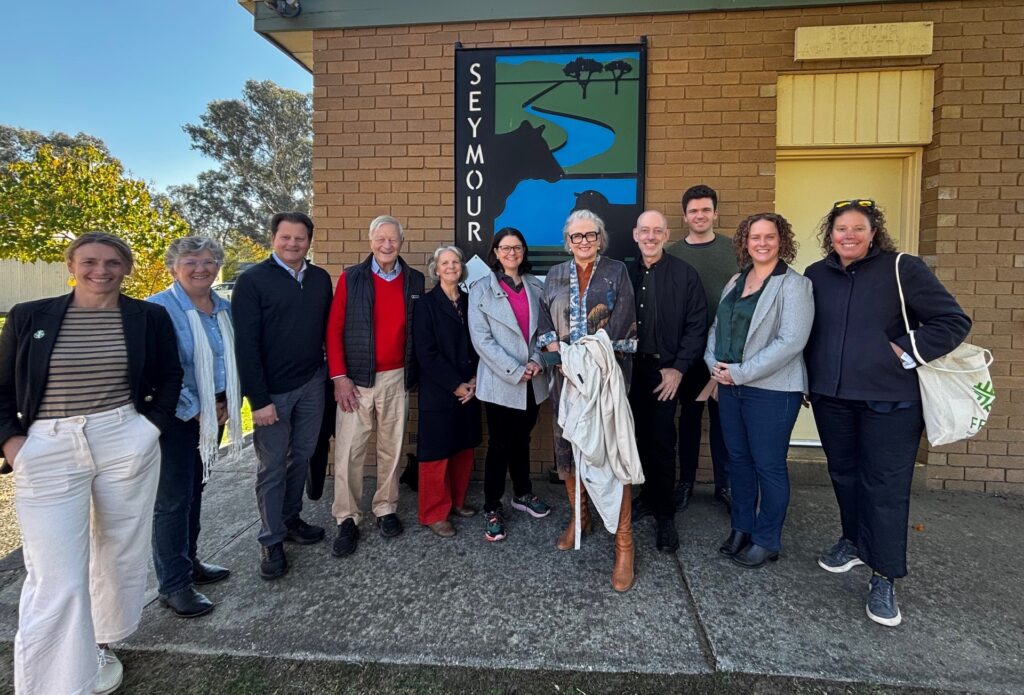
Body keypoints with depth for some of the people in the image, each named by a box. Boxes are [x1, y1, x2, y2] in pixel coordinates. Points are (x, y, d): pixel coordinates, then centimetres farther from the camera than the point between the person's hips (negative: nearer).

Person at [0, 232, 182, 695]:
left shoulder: (149, 317, 3)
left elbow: (170, 377, 11)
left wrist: (153, 425, 1)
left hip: (126, 444, 1)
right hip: (49, 451, -1)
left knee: (121, 552, 14)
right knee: (55, 576, -2)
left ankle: (99, 643, 36)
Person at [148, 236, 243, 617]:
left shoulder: (225, 309, 7)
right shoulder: (158, 309, -12)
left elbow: (236, 358, 13)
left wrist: (230, 404, 3)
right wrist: (194, 410, -14)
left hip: (215, 412, 6)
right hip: (177, 416, -6)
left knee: (195, 489, 17)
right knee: (173, 498, 1)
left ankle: (188, 562, 33)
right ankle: (174, 585, 13)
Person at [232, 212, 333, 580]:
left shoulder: (320, 278, 7)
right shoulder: (252, 280, -8)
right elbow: (246, 344, -11)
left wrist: (334, 374, 4)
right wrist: (258, 399, -14)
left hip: (312, 384, 5)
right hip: (273, 390, -4)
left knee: (301, 457, 16)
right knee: (272, 466, 7)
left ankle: (291, 520, 34)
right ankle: (271, 540, 22)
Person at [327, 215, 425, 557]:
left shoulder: (414, 280, 5)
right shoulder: (351, 278, -1)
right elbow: (334, 330, -2)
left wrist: (415, 373, 3)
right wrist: (339, 377, -9)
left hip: (397, 378, 2)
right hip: (356, 379, -2)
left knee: (392, 447, 12)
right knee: (348, 450, 1)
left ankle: (386, 509, 28)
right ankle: (347, 519, 17)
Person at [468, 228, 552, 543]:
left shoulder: (536, 287, 8)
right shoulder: (481, 288, -3)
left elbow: (543, 329, 9)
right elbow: (481, 339, -10)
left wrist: (537, 361, -10)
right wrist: (515, 371, -15)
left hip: (533, 382, 4)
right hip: (500, 382, -4)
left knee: (522, 440, 18)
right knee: (499, 444, 3)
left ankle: (523, 494, 37)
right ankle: (492, 509, 18)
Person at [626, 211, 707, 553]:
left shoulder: (685, 274, -1)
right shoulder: (626, 273, 7)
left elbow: (696, 326, -4)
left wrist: (678, 368, -10)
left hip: (664, 371, -3)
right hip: (631, 369, 3)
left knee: (662, 442, 0)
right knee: (640, 438, 10)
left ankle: (665, 515, 14)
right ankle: (648, 496, 28)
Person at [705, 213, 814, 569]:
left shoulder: (794, 285, -9)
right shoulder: (736, 282, 12)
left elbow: (791, 341, -18)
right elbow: (717, 326, 15)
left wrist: (741, 372, -18)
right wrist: (715, 363, -4)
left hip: (772, 389, -6)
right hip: (729, 386, 6)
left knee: (768, 465, 5)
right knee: (738, 459, 15)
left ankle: (767, 540, 22)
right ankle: (742, 527, 32)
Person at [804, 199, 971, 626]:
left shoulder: (903, 269, -6)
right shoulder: (816, 275, 6)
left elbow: (954, 321, -4)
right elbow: (804, 332, 16)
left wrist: (906, 352, -14)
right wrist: (806, 379, 10)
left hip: (889, 399, -4)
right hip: (831, 397, 4)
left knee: (886, 486, 0)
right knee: (844, 474, 17)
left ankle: (884, 578, 13)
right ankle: (854, 542, 37)